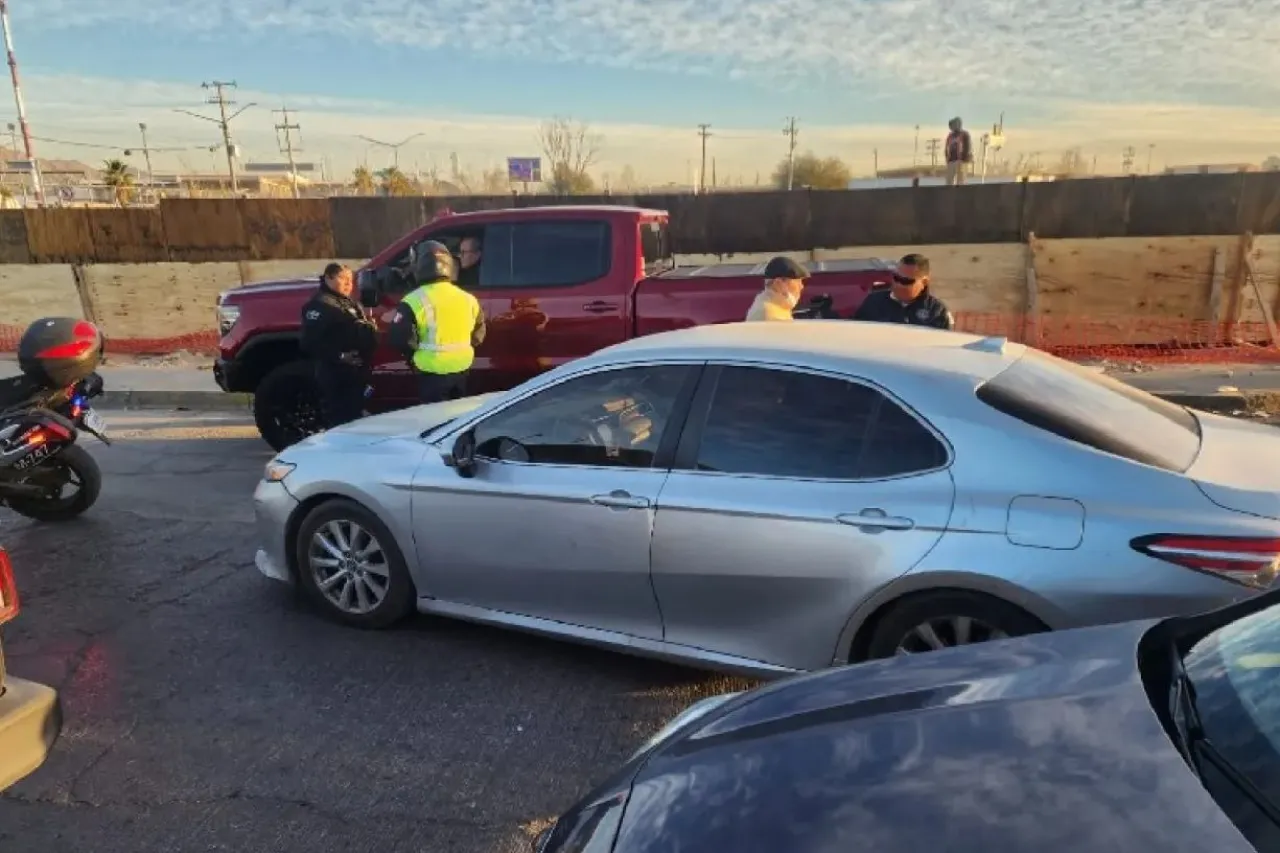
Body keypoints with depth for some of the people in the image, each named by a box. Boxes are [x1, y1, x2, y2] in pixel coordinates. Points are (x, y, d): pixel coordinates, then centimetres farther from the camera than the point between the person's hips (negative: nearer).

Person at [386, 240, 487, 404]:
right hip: (462, 368, 6)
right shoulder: (467, 298, 4)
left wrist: (414, 355, 1)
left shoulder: (416, 300, -14)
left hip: (434, 372, -6)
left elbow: (397, 336, -15)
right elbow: (479, 330, 15)